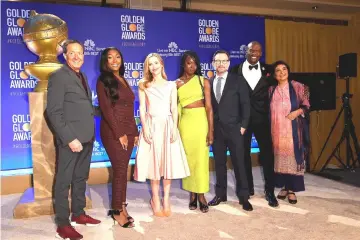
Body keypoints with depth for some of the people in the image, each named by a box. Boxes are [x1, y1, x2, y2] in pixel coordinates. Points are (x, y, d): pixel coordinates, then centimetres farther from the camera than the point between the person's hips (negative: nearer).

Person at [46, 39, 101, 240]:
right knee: (64, 181, 3)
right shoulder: (58, 76, -9)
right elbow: (54, 112, -16)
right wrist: (70, 138, -20)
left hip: (86, 137, 8)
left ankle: (78, 214, 31)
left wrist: (90, 133, 9)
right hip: (71, 138, -8)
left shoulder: (82, 76, 16)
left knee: (81, 178, 17)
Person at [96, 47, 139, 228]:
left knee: (122, 170, 10)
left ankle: (121, 207, 19)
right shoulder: (103, 81, -4)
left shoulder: (123, 80, 16)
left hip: (128, 131, 6)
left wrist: (135, 132, 10)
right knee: (120, 170, -3)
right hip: (113, 132, -6)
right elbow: (106, 109, -12)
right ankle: (117, 210, 11)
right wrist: (119, 134, -15)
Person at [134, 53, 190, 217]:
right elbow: (142, 109, 3)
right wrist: (145, 128, -8)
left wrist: (174, 128, -6)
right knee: (153, 162, 1)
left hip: (167, 126, 1)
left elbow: (174, 108, 5)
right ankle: (155, 200, 14)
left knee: (169, 162, 1)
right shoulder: (143, 86, 8)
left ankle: (166, 199, 13)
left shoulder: (171, 85, 10)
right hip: (152, 126, -1)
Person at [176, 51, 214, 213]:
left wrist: (211, 129, -8)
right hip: (185, 123, 1)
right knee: (188, 158, 7)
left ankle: (201, 195, 11)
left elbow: (209, 107, -2)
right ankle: (192, 194, 19)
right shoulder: (176, 83, 5)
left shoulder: (204, 81, 3)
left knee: (201, 158, 0)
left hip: (201, 121, -1)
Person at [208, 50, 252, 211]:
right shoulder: (209, 82, 8)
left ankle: (243, 196, 15)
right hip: (216, 129, 3)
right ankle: (220, 194, 22)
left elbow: (245, 104, -1)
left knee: (238, 163, 4)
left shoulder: (238, 81, 1)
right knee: (219, 163, 10)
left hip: (234, 129, -3)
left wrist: (243, 125, -8)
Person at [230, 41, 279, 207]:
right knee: (244, 154, 10)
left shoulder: (267, 70, 6)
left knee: (267, 154, 2)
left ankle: (269, 191, 16)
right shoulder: (236, 70, 1)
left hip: (262, 118, 1)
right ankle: (248, 188, 27)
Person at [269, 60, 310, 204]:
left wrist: (298, 111, -15)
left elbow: (306, 104, 0)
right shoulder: (271, 90, 10)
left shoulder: (297, 87, 2)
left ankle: (292, 189, 6)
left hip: (293, 129, -2)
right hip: (277, 129, 3)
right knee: (280, 157, 5)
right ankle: (284, 187, 17)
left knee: (293, 156, -3)